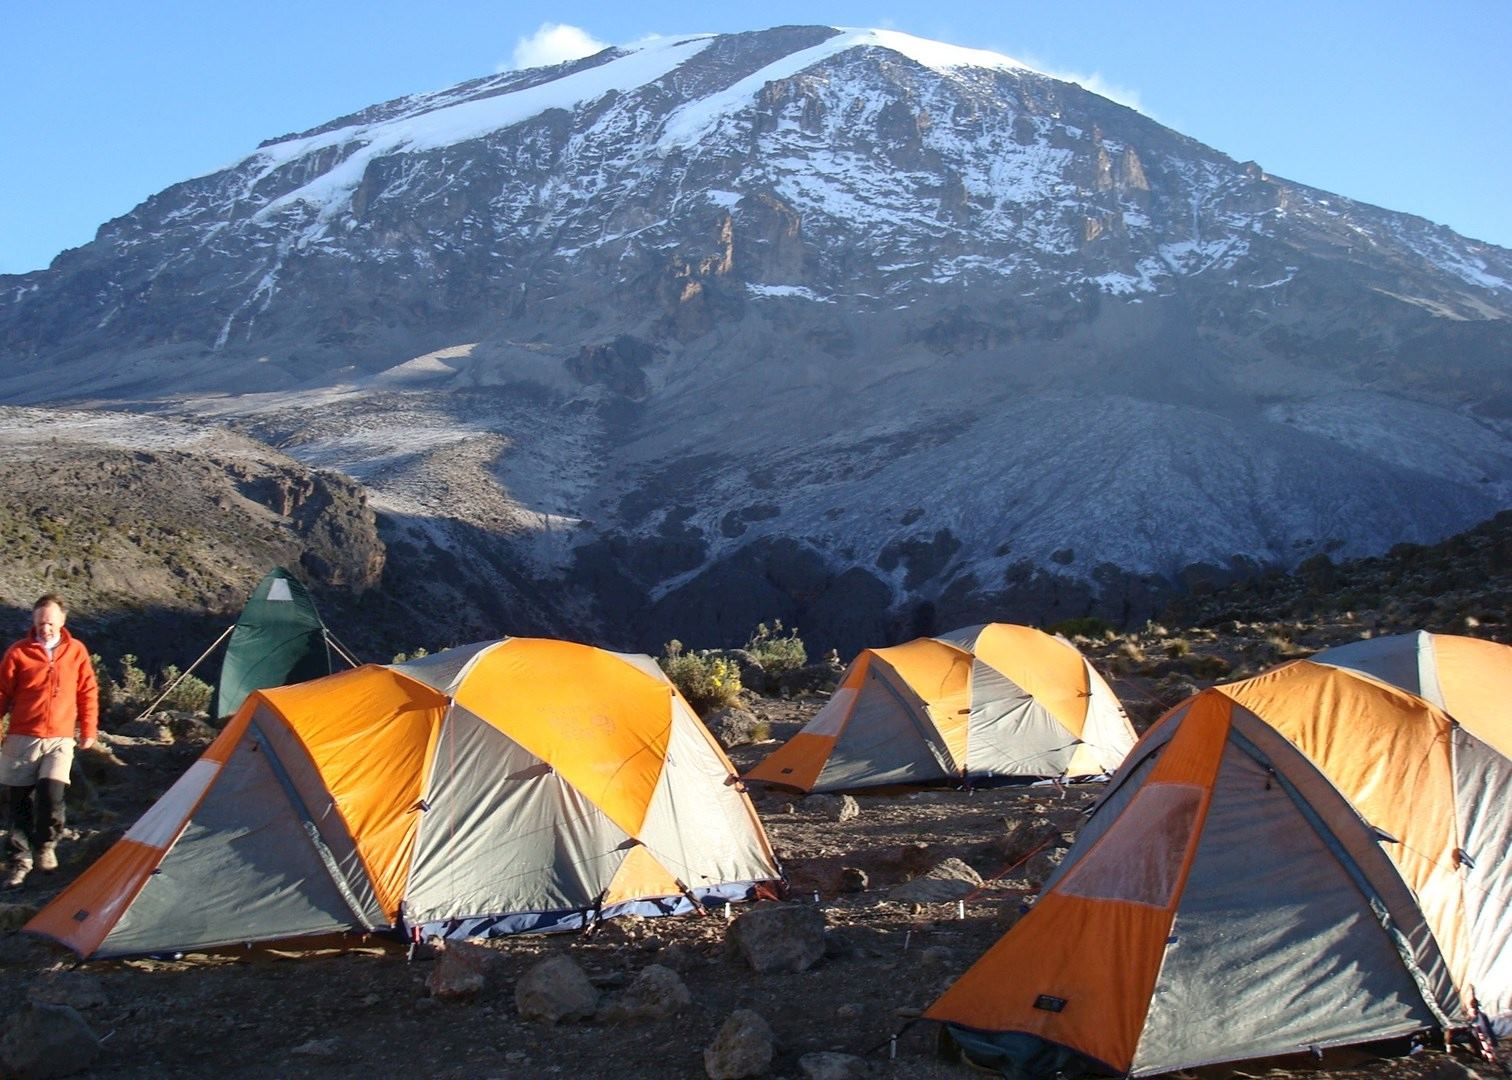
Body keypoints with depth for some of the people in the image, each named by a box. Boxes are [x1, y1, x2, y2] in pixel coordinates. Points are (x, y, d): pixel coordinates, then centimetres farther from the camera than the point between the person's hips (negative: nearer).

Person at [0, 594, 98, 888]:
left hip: (60, 740, 0)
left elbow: (88, 693, 10)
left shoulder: (76, 651, 3)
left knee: (51, 792, -18)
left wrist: (88, 730, 9)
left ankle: (46, 845, 7)